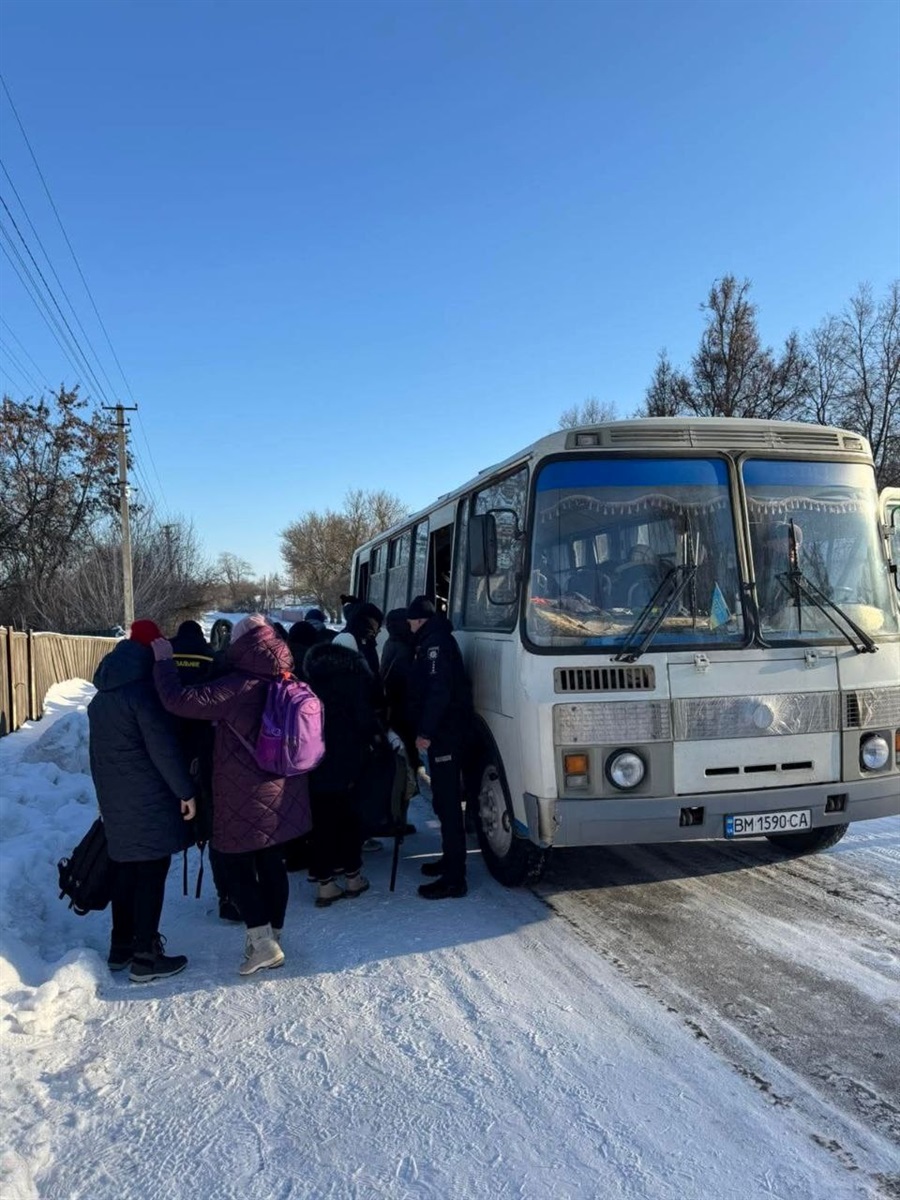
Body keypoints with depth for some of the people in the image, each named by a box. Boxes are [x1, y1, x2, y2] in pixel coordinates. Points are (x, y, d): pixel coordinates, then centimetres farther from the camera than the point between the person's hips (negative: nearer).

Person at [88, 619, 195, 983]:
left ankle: (121, 947, 27)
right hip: (149, 801, -8)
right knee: (151, 876, -1)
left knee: (125, 872, 17)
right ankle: (146, 957, 5)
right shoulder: (142, 691, -17)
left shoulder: (101, 696, 12)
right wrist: (185, 790, -12)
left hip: (115, 800, 9)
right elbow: (164, 748, -19)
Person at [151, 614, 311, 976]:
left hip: (245, 797, -6)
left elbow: (180, 701, -22)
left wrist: (163, 661, -10)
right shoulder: (286, 684, 2)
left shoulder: (237, 687, -20)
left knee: (237, 864, 8)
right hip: (283, 795, 6)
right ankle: (273, 937, 23)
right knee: (272, 863, 14)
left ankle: (261, 940, 4)